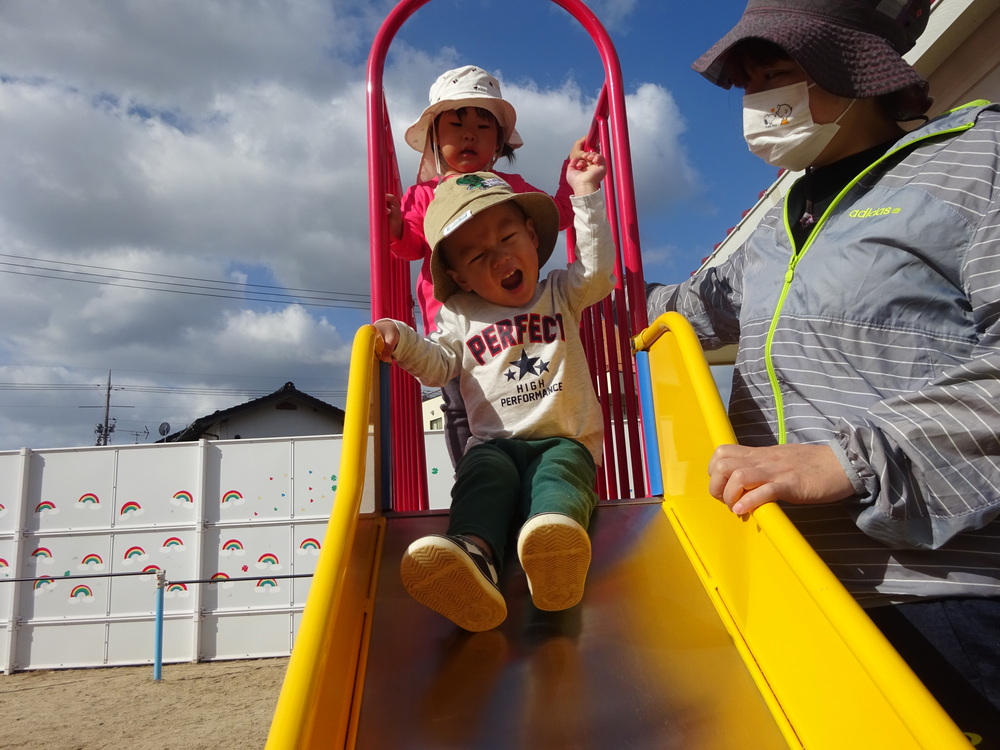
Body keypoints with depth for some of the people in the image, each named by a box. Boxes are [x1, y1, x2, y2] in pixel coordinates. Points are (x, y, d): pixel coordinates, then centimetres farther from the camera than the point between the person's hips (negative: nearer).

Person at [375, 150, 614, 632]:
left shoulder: (561, 293, 17)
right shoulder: (460, 316, 16)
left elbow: (597, 270, 3)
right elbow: (439, 366, 11)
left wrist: (586, 195, 3)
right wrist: (404, 342, -9)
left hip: (565, 439, 0)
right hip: (494, 442, 1)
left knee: (559, 474, -34)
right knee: (484, 476, -33)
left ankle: (553, 553, -65)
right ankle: (474, 559, -60)